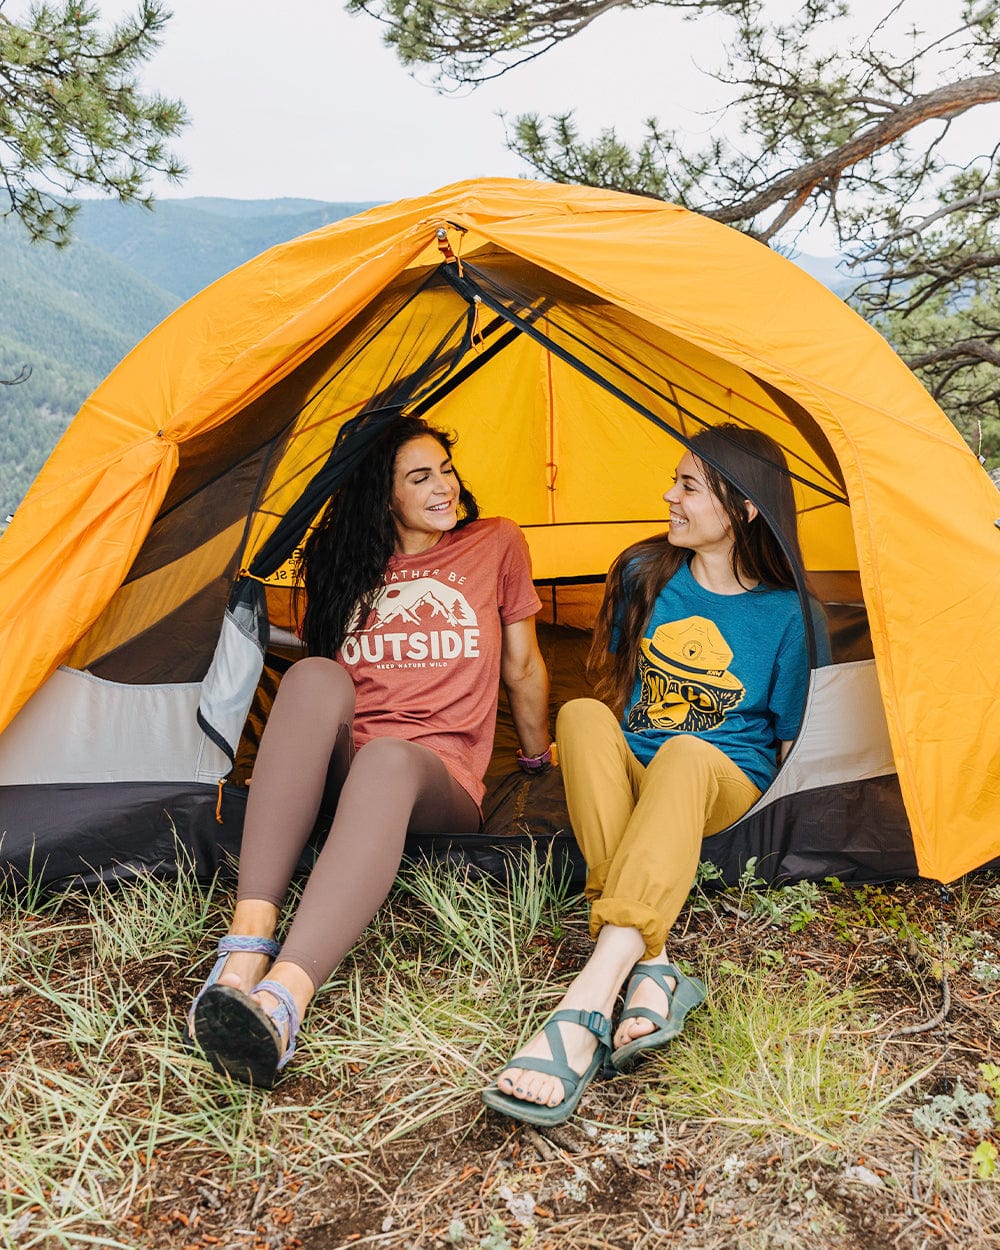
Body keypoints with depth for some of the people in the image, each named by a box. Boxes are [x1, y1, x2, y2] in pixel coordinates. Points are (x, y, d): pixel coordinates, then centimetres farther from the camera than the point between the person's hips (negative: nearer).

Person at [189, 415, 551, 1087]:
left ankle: (283, 999, -58)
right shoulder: (350, 562, 15)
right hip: (339, 769, 2)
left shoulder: (495, 543, 10)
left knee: (390, 760, -40)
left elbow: (523, 666, 18)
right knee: (314, 676, -33)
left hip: (440, 782, -2)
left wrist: (539, 757, 27)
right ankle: (247, 944, -45)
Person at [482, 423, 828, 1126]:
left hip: (727, 782, -3)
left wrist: (772, 808, -8)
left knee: (684, 755, -39)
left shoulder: (785, 613, -7)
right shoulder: (645, 572, 2)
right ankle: (651, 971, -43)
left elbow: (791, 742, 0)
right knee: (582, 716, -31)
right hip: (633, 769, 3)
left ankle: (585, 1010, -51)